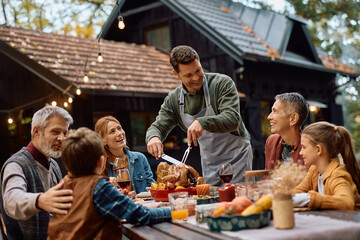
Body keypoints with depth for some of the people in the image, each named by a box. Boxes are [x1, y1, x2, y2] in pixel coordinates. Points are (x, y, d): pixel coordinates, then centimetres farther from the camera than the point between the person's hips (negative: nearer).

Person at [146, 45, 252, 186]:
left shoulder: (223, 83, -15)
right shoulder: (173, 100, -1)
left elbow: (233, 119, -25)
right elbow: (158, 126, -1)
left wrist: (203, 122, -42)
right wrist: (153, 137, -27)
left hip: (236, 157, -4)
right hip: (209, 163, 4)